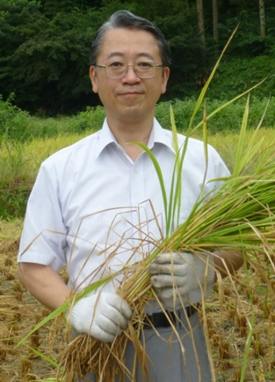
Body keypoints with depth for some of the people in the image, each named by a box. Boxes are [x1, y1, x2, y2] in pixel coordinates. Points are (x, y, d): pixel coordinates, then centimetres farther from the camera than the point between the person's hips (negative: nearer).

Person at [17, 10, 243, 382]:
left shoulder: (202, 159, -1)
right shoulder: (59, 169, -3)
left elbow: (235, 245, 4)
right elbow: (34, 264, 0)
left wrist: (205, 269, -18)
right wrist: (75, 306, -19)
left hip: (182, 343, 1)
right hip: (100, 344, 0)